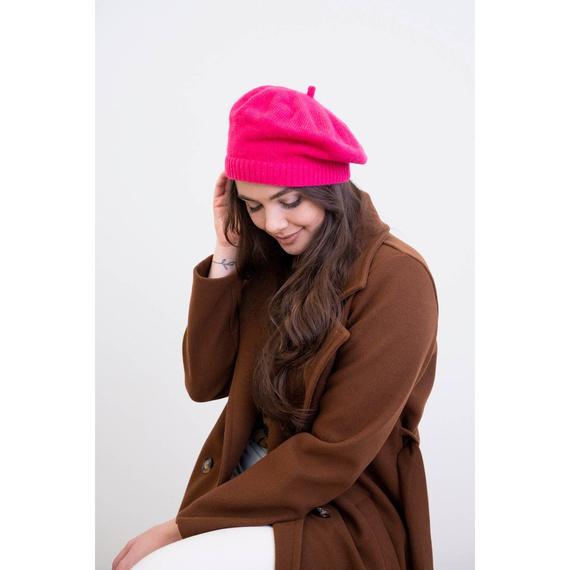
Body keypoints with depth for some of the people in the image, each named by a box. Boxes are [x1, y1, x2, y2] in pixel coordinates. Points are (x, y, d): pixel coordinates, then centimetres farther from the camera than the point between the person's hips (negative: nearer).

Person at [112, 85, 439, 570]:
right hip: (247, 477, 6)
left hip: (344, 513, -5)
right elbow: (205, 383, 1)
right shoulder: (271, 263, 5)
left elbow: (334, 456, -17)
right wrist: (227, 252, -6)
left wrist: (185, 525, -15)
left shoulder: (396, 278, -15)